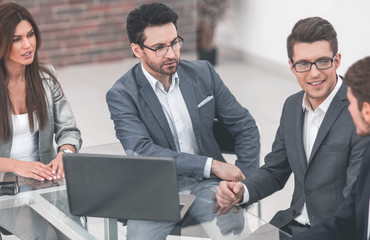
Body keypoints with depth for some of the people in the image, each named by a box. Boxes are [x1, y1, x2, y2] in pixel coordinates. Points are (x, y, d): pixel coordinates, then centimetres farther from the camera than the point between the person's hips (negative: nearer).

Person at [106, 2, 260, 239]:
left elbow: (245, 127, 11)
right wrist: (212, 165, -21)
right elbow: (143, 151, -18)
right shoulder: (121, 95, -6)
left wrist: (242, 181, -1)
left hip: (206, 183, 2)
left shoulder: (203, 73, 5)